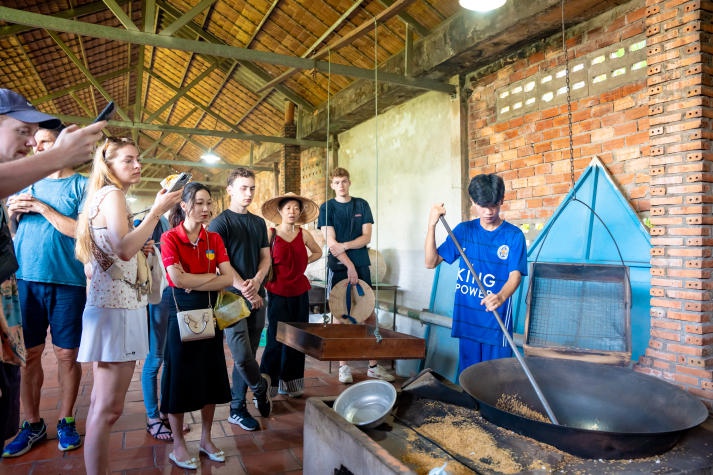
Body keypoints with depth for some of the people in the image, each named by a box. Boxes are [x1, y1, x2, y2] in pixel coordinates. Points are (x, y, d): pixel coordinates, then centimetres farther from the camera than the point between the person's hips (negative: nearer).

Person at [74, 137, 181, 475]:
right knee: (109, 407, -6)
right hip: (117, 307, -11)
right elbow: (124, 250, -25)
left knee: (102, 404, 16)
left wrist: (140, 245, 18)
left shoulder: (102, 195, 19)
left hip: (109, 304, 11)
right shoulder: (112, 194, -9)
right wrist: (157, 210, -20)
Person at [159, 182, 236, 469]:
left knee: (210, 376, 11)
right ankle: (178, 446, 23)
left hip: (209, 312, 5)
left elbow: (229, 278, -5)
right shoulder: (170, 238, -8)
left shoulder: (214, 238, 5)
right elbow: (178, 279, -21)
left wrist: (195, 284, -15)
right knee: (180, 377, 5)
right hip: (180, 313, -4)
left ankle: (206, 439, 28)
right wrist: (211, 276, -11)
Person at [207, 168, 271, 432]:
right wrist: (245, 290, -15)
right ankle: (261, 387, 19)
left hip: (257, 297, 5)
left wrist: (256, 281, -8)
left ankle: (237, 409, 21)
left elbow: (265, 257, 11)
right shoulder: (220, 223, -3)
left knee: (247, 355, 9)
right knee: (242, 355, -9)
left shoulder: (259, 223, 14)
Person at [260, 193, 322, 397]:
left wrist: (305, 262, 7)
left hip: (299, 292, 4)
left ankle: (290, 382, 25)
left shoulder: (303, 234, 5)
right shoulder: (271, 233, -4)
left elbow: (318, 252, 21)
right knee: (275, 340, -3)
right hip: (277, 292, -4)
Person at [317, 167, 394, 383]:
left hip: (361, 266, 2)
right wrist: (349, 265, -13)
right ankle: (344, 366, 13)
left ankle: (373, 365, 11)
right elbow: (331, 242, -6)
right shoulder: (327, 208, 2)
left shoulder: (362, 205, 9)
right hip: (338, 268, -2)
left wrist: (343, 246, -14)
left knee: (369, 314, 2)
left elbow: (367, 237, 1)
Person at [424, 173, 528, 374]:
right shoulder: (463, 230, 3)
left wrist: (501, 297, -35)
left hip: (497, 321, -2)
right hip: (466, 319, 3)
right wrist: (432, 225, -15)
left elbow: (515, 275, -13)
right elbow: (431, 262, -2)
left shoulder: (513, 235, -5)